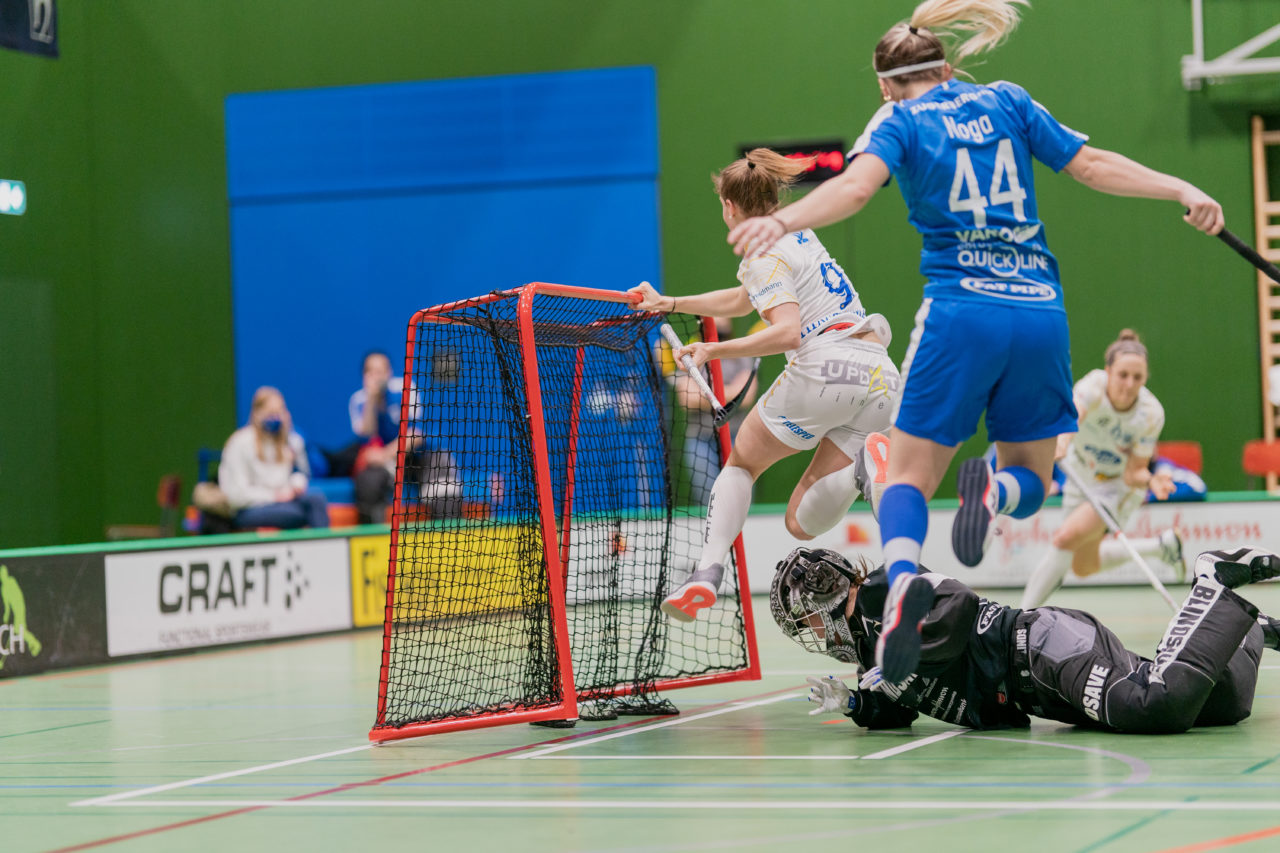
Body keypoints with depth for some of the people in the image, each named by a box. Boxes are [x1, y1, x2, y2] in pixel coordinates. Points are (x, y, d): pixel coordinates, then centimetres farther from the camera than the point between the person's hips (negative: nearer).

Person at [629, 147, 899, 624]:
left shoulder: (764, 256, -2)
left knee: (741, 463, 18)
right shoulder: (797, 235, 25)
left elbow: (788, 332, -17)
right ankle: (863, 467, -28)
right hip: (880, 376, 7)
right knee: (802, 522, 5)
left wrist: (715, 350, -18)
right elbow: (744, 301, 39)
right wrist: (670, 304, 45)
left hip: (825, 368, -7)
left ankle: (709, 571, -4)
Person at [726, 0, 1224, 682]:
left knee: (909, 475, 3)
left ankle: (903, 580, -30)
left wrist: (782, 221, -26)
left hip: (960, 312, -3)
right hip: (1039, 312, 3)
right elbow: (1091, 165, 13)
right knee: (1030, 481, 17)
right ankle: (995, 490, -22)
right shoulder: (1006, 102, 16)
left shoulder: (899, 120, 6)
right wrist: (1183, 192, 19)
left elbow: (855, 186, -14)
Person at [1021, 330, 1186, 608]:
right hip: (1081, 474, 3)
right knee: (1084, 566, 17)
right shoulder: (1095, 384, -30)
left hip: (1118, 486, -3)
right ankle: (1162, 545, 36)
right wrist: (1062, 438, -74)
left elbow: (1132, 474, -23)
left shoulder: (1151, 414, -28)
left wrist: (1149, 481, -45)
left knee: (1067, 536, -26)